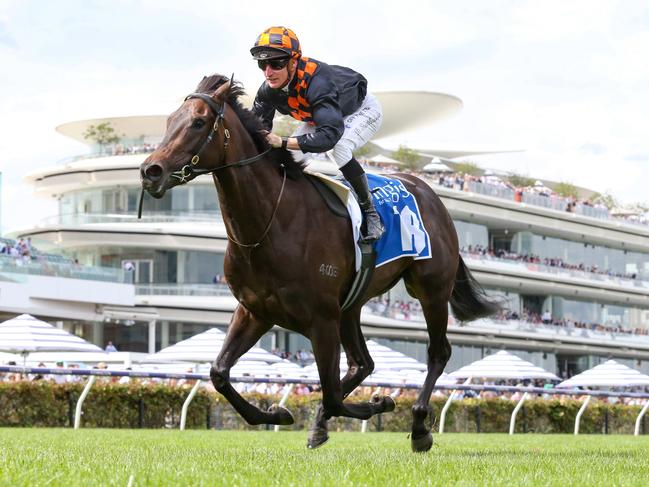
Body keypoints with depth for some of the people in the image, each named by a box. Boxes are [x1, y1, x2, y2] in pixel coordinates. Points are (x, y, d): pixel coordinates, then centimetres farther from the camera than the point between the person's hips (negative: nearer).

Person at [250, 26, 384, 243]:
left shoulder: (317, 82, -47)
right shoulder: (268, 90, -24)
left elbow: (330, 133, -56)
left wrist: (283, 142, -62)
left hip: (362, 110, -7)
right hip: (318, 115, 7)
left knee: (339, 149, -33)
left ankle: (369, 211, -16)